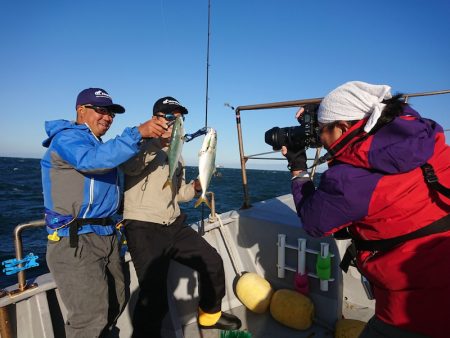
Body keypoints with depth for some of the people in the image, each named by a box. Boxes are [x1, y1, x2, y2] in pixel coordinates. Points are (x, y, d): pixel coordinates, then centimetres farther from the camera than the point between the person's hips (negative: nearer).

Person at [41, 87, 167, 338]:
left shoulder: (99, 145, 20)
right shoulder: (66, 137, -9)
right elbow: (92, 160, -31)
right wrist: (137, 133, -36)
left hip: (106, 235, 9)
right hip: (75, 240, -9)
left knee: (117, 302, 16)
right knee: (92, 317, -6)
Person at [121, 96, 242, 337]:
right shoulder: (142, 146, -5)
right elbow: (129, 167, -29)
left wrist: (195, 187, 4)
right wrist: (160, 141, -38)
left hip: (174, 226, 8)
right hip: (144, 229, -7)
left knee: (212, 261, 8)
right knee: (155, 297, -12)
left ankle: (209, 315, 32)